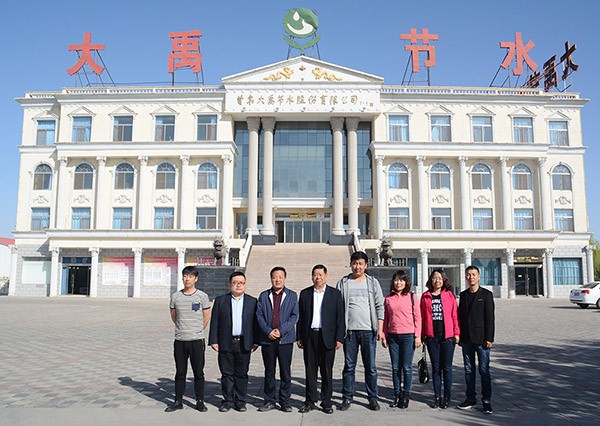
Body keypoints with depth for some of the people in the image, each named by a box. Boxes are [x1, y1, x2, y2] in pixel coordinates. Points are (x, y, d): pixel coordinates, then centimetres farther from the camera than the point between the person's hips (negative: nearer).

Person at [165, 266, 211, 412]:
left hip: (197, 340, -2)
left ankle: (200, 401, 15)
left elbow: (207, 318, 5)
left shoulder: (202, 296, -3)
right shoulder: (175, 296, 4)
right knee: (180, 373, 10)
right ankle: (178, 401, 20)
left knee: (199, 373, 4)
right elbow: (174, 316, 16)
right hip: (180, 340, 2)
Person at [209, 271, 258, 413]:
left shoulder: (252, 301, 7)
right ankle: (228, 401, 18)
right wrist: (214, 341, -3)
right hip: (226, 343, 0)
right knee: (227, 374, 6)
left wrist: (255, 342, 2)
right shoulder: (220, 300, 5)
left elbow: (255, 323, 6)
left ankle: (240, 401, 17)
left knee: (242, 374, 6)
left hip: (244, 344, 1)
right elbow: (214, 322, 3)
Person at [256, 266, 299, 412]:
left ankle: (285, 401, 15)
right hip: (267, 339, 1)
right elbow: (259, 315, 3)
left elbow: (294, 316, -1)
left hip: (285, 338, -1)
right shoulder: (264, 296, 9)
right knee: (269, 371, 8)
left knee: (285, 371, 3)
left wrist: (281, 330, -12)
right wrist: (268, 331, -10)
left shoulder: (292, 295, 5)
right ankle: (269, 401, 18)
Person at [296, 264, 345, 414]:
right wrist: (299, 337, 4)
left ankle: (326, 402, 15)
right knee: (310, 370, 7)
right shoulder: (305, 293, 8)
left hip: (327, 337, -2)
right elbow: (300, 317, 8)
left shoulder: (335, 293, 3)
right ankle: (310, 401, 17)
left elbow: (340, 317, 1)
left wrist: (339, 338, -5)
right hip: (309, 336, 2)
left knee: (327, 371, 5)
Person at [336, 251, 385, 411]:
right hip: (349, 330, 0)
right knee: (349, 366, 6)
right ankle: (347, 398, 16)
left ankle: (373, 398, 15)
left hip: (368, 330, 0)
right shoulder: (343, 283, 6)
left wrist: (380, 329, -1)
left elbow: (379, 307, 6)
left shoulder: (373, 282, 7)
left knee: (370, 366, 5)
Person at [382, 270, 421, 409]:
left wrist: (418, 336, -3)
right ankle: (397, 395, 17)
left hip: (408, 336, -3)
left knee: (407, 367, 1)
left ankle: (406, 396, 12)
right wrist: (384, 336, 9)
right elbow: (385, 318, 12)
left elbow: (417, 317, 2)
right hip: (393, 336, 3)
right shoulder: (388, 298, 9)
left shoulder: (412, 297, 1)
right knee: (395, 367, 7)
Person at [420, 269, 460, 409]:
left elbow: (455, 314, 2)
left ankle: (447, 397, 14)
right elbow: (422, 316, 8)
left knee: (446, 368, 3)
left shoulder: (449, 295, 2)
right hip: (432, 336, 2)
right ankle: (437, 396, 18)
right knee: (435, 367, 9)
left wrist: (457, 333, -2)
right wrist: (422, 334, 6)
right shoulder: (425, 296, 6)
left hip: (447, 335, -2)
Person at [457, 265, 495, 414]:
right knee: (469, 370, 10)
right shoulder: (463, 295, 11)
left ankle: (486, 401, 9)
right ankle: (471, 398, 19)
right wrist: (459, 336, 7)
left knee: (484, 370, 1)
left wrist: (489, 338, -11)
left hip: (481, 338, -4)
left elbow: (490, 318, -6)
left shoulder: (486, 294, -2)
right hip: (466, 339, 4)